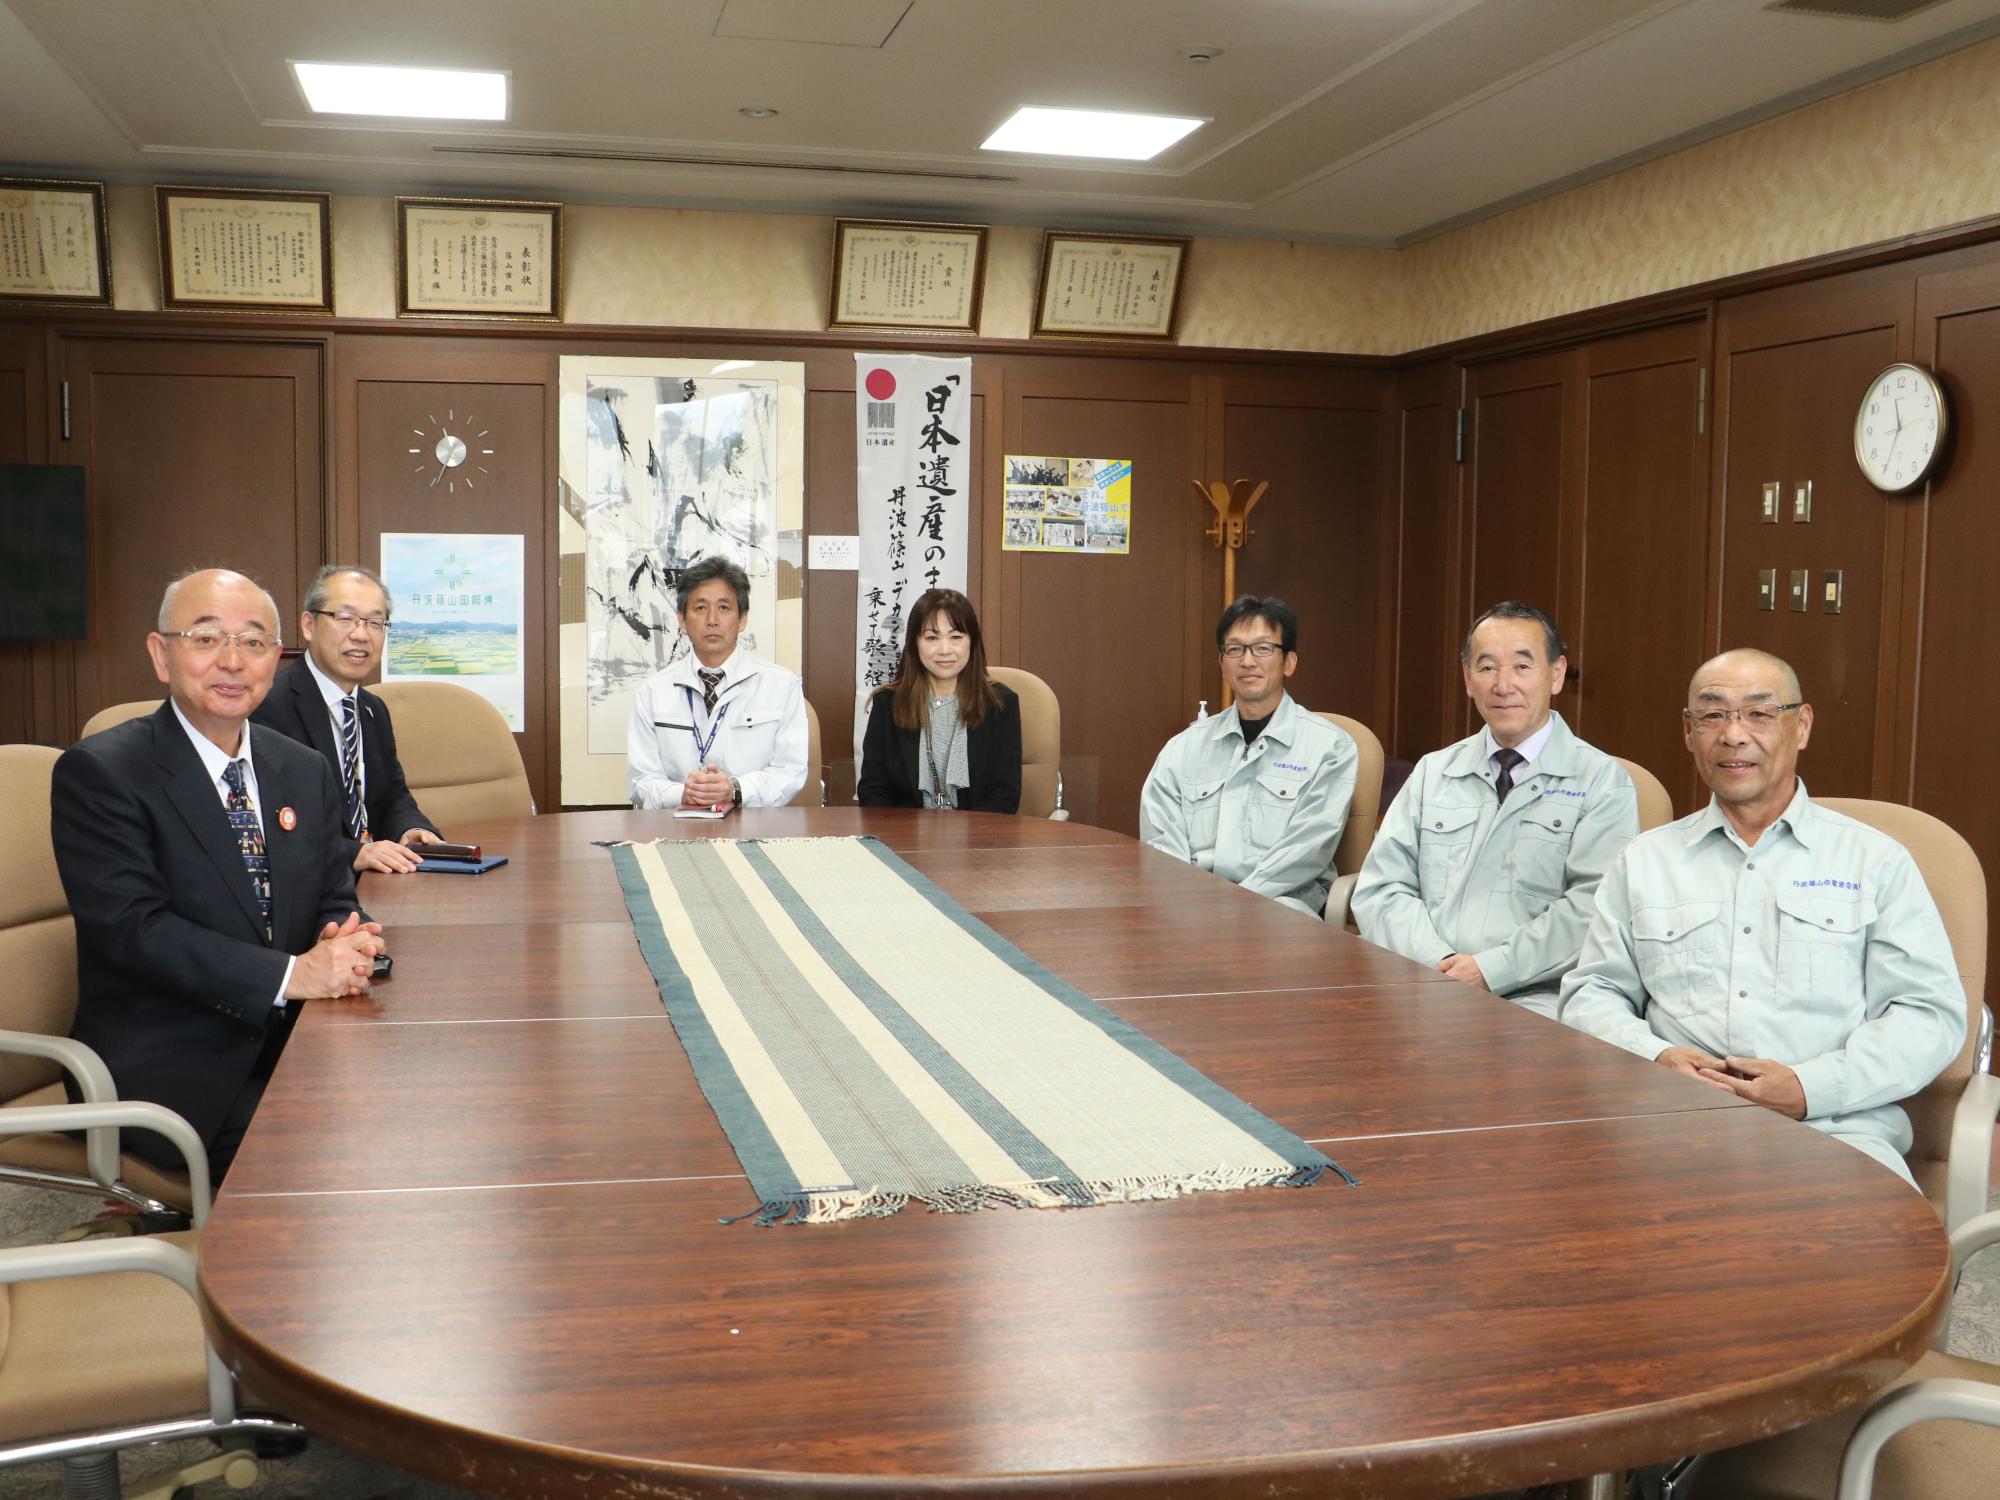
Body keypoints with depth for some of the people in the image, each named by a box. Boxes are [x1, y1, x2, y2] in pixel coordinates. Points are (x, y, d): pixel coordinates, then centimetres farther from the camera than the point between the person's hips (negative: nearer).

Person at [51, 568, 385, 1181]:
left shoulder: (307, 772, 12)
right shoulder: (97, 772, -6)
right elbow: (133, 928, -16)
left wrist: (348, 944, -12)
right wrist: (291, 974, -24)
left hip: (293, 1041, 6)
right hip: (167, 1072, -6)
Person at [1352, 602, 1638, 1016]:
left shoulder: (1601, 781, 5)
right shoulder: (1432, 773, 17)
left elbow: (1592, 907, -7)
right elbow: (1380, 891, 9)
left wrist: (1490, 970, -15)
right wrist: (1441, 963, -8)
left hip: (1535, 1002, -4)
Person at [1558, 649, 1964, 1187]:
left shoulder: (1875, 860, 12)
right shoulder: (1644, 860, 18)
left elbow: (1932, 1012, 6)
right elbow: (1592, 992, 17)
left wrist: (1810, 1088, -11)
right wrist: (1656, 1057, -6)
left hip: (1836, 1129, -1)